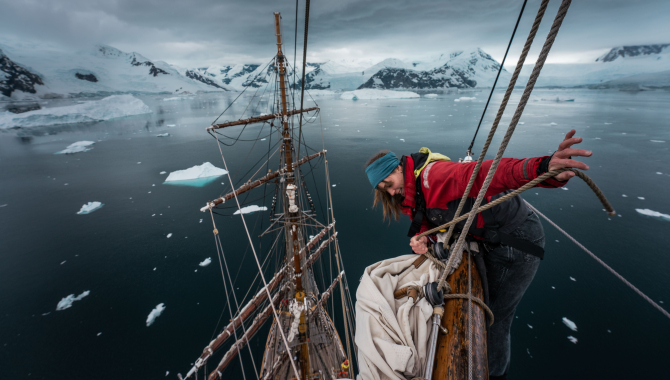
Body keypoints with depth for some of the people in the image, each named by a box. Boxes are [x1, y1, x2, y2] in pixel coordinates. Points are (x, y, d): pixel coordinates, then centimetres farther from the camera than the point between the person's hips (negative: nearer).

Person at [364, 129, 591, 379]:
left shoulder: (432, 174, -27)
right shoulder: (412, 195, 2)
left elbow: (486, 174, -39)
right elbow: (427, 224, 5)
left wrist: (542, 168, -56)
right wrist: (422, 239, -18)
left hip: (519, 240, -9)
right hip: (495, 243, 9)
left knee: (494, 317, 8)